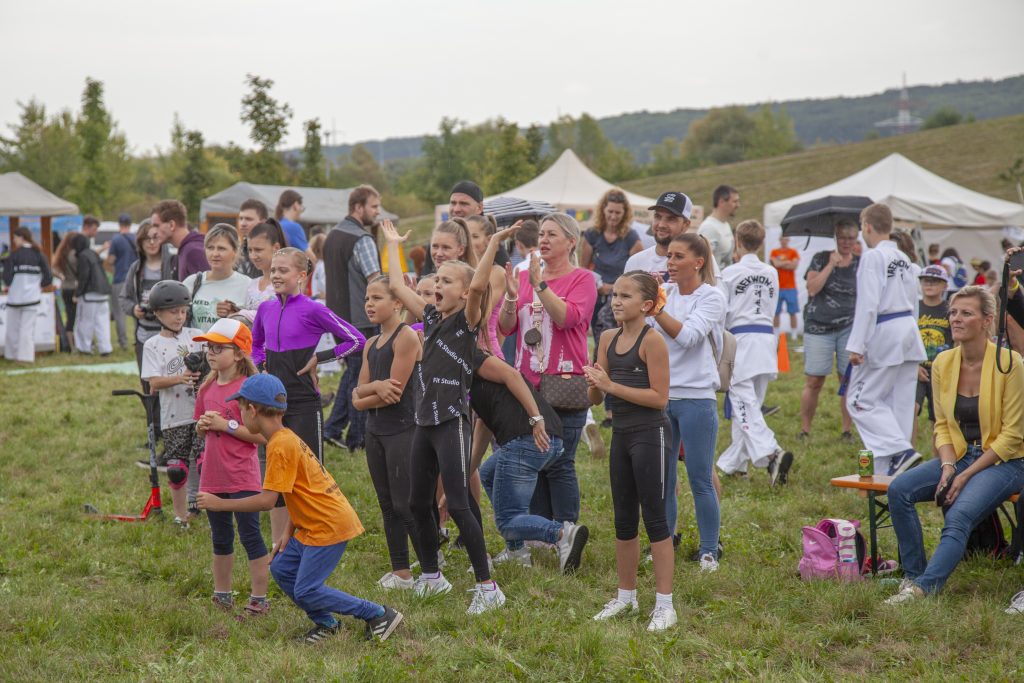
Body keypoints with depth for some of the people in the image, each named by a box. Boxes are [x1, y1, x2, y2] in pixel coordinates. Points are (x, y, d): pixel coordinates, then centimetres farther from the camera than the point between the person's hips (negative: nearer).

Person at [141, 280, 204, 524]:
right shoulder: (153, 345, 2)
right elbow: (154, 383, -7)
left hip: (202, 411, 0)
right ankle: (181, 515, 21)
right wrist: (180, 378, -24)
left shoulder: (196, 336, 6)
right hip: (174, 416, 0)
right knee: (177, 469, 7)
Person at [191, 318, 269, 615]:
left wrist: (226, 425, -21)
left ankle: (259, 599, 7)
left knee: (250, 537, -1)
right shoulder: (208, 388, 8)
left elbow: (261, 435, -17)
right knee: (220, 540, 18)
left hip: (243, 479, -7)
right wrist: (202, 426, -4)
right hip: (212, 477, 7)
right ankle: (222, 596, 29)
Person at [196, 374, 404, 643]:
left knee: (306, 591, -8)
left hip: (330, 525, -10)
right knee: (281, 568, 12)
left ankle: (379, 615, 0)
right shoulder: (286, 438, 12)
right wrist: (289, 533, 12)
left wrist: (219, 504, -15)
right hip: (312, 525, 10)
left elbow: (267, 500, -22)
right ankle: (325, 623, 20)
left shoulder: (281, 446, -19)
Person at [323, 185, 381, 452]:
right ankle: (357, 438, 6)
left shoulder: (333, 235, 13)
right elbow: (375, 281, -22)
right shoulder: (361, 239, -17)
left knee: (352, 370, 19)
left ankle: (333, 428, 15)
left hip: (337, 316, 9)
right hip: (360, 318, -9)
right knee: (361, 376, 0)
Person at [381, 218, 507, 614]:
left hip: (452, 422, -8)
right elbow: (396, 287, 22)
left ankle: (487, 588, -9)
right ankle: (431, 577, 29)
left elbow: (478, 286, -25)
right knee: (418, 503, 14)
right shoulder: (432, 318, 13)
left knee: (458, 505, -12)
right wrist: (392, 244, 30)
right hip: (425, 421, 8)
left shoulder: (468, 321, -6)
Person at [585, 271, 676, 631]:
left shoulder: (652, 340, -13)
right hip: (621, 435, 7)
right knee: (624, 520, 15)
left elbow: (659, 397, -18)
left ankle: (664, 604, 2)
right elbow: (595, 398, 12)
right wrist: (594, 384, -11)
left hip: (650, 435, -7)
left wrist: (611, 385, -20)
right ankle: (626, 596, 28)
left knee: (654, 519, -3)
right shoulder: (608, 338, 7)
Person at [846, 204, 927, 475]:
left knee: (861, 400, -2)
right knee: (900, 404, 10)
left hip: (884, 334, -9)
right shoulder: (903, 259, 15)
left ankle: (901, 451, -17)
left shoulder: (872, 257, -10)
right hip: (909, 332, 9)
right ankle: (892, 467, 13)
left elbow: (868, 304, -17)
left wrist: (856, 346, -17)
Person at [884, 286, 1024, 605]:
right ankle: (914, 575, -11)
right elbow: (942, 425, 9)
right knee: (899, 490, -18)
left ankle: (925, 586, -32)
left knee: (959, 515, -31)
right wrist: (947, 466, -10)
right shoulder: (943, 363, 3)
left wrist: (967, 475, -16)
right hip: (959, 456, 6)